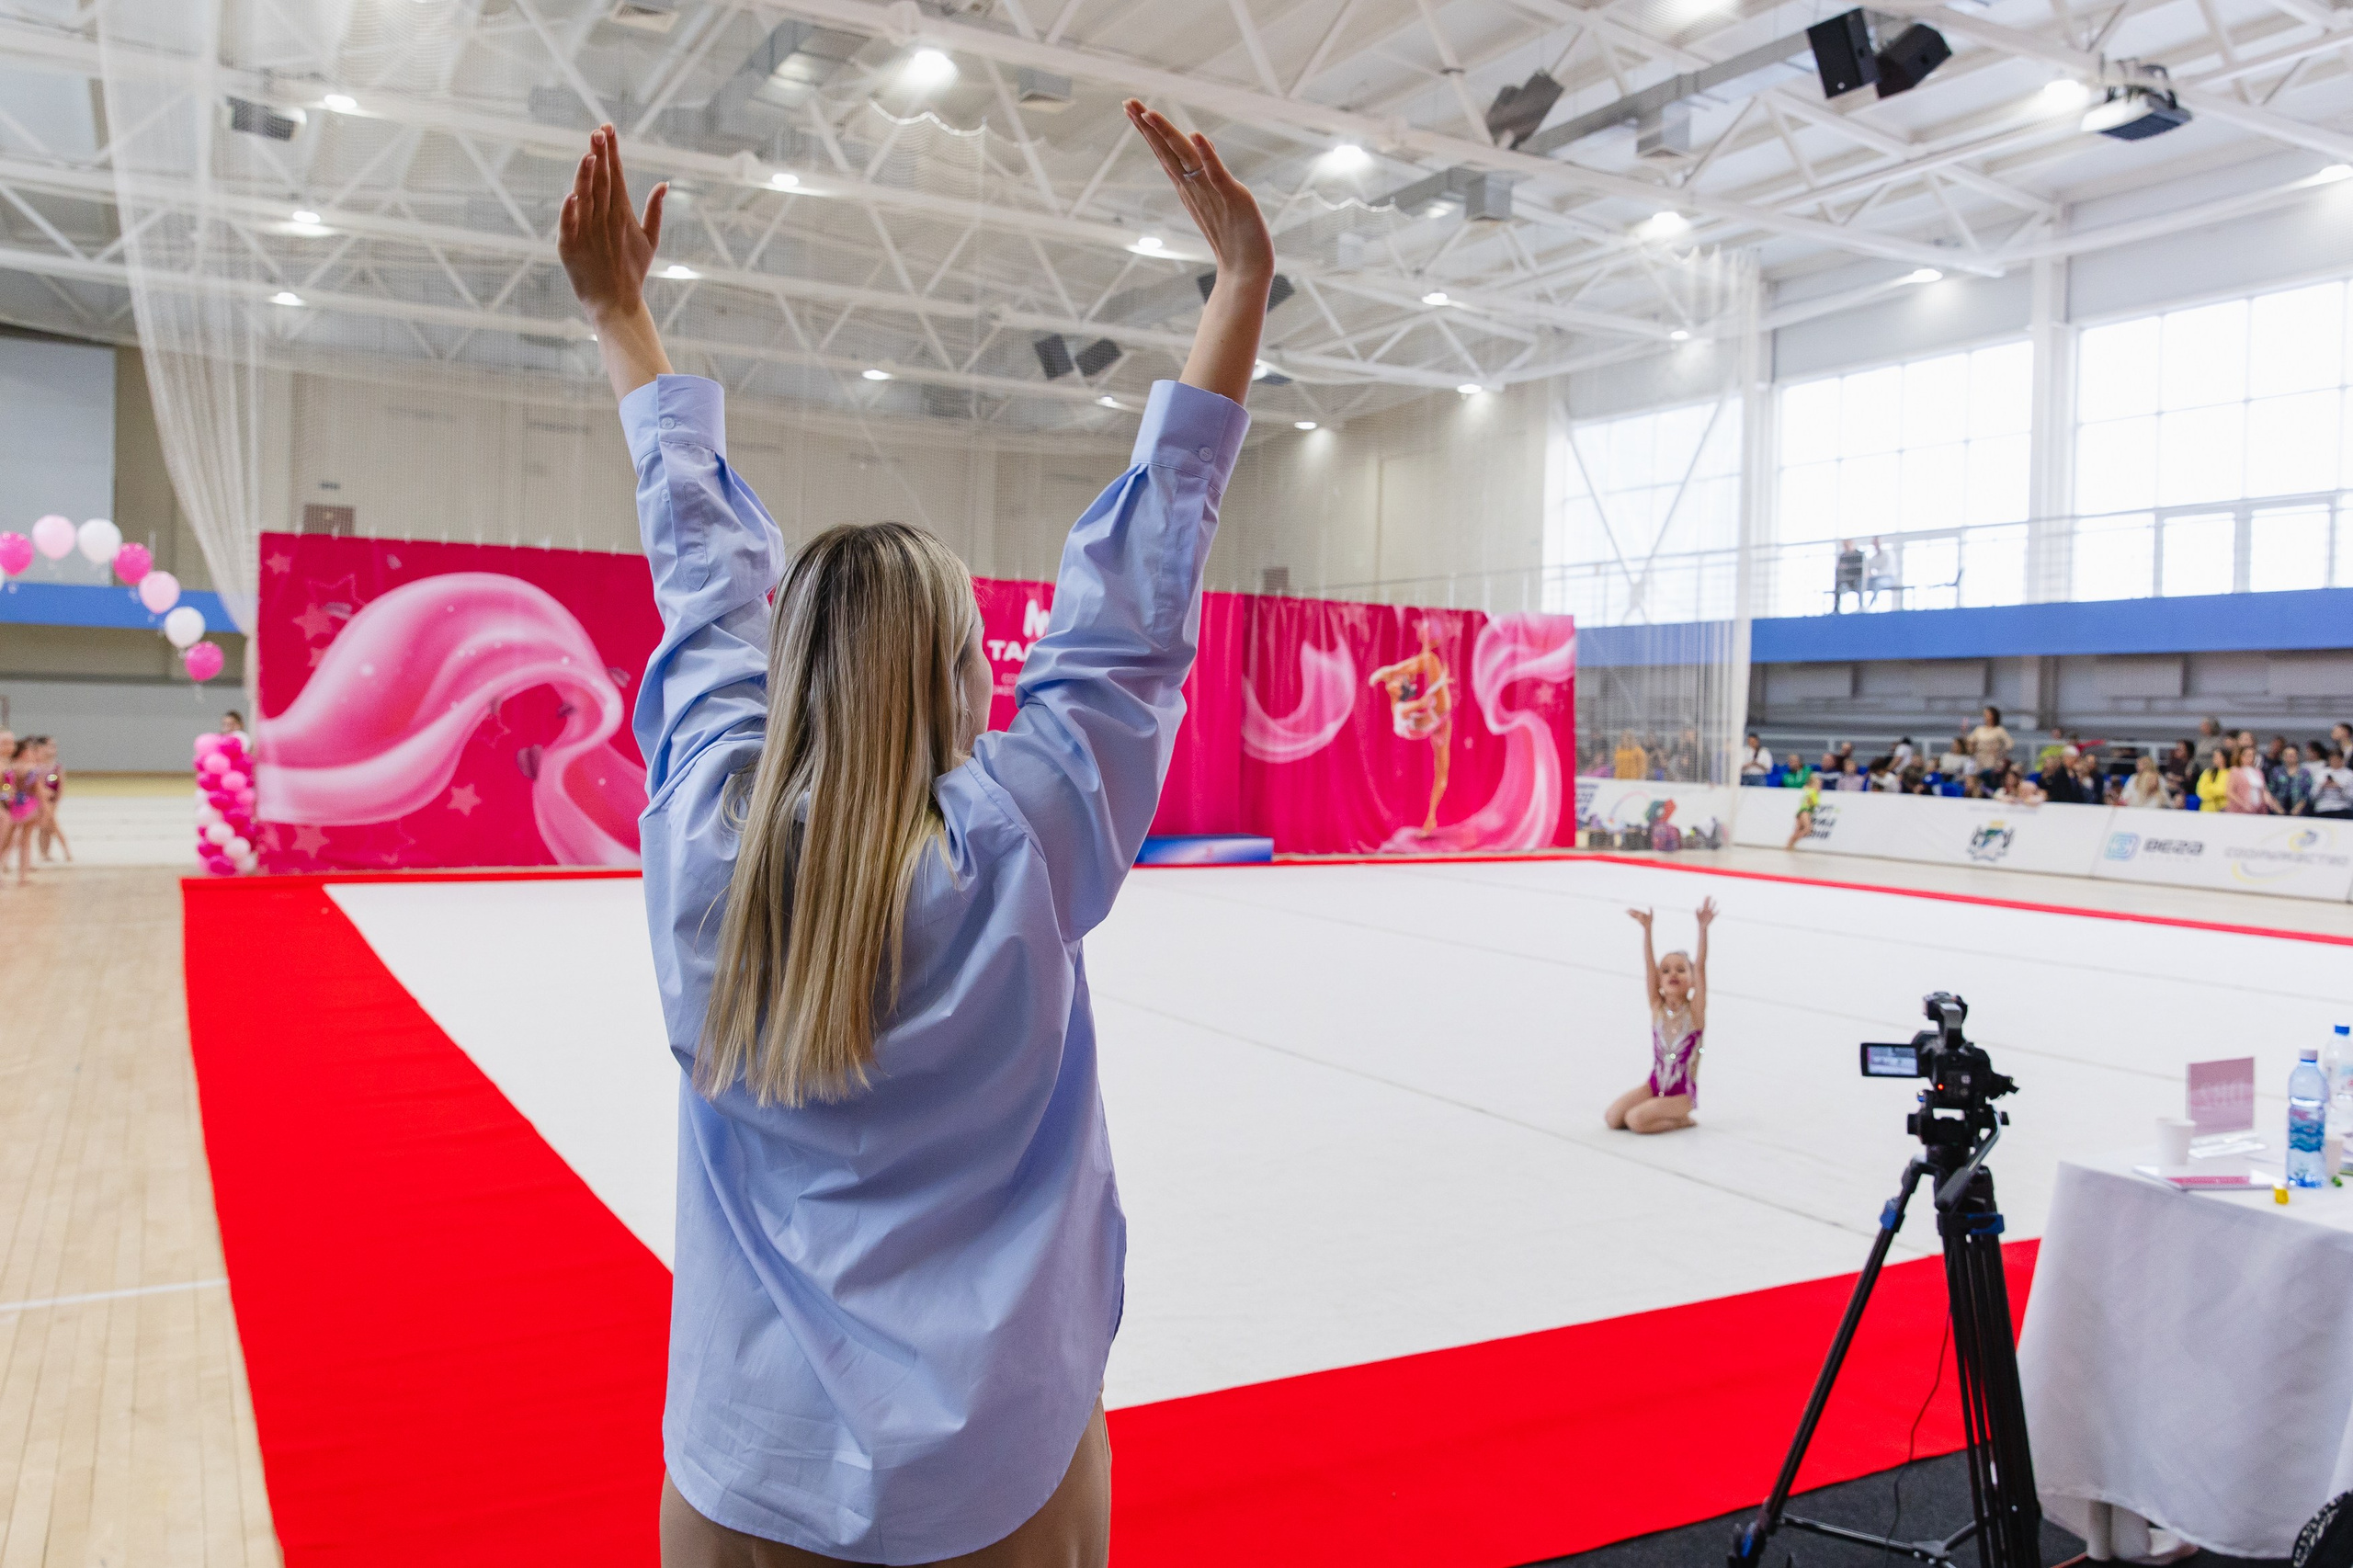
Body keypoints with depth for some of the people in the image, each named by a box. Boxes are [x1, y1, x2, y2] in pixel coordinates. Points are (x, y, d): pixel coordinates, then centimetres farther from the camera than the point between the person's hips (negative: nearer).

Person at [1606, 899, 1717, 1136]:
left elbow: (1700, 967, -23)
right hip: (1655, 1086, 5)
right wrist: (1647, 928, -24)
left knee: (1635, 1120, -23)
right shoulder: (1657, 1008, -3)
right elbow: (1649, 966, -13)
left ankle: (1681, 1120, 3)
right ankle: (1664, 1112, 11)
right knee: (1612, 1118, -10)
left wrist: (1703, 928, -33)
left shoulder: (1694, 1011, -11)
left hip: (1683, 1093, -5)